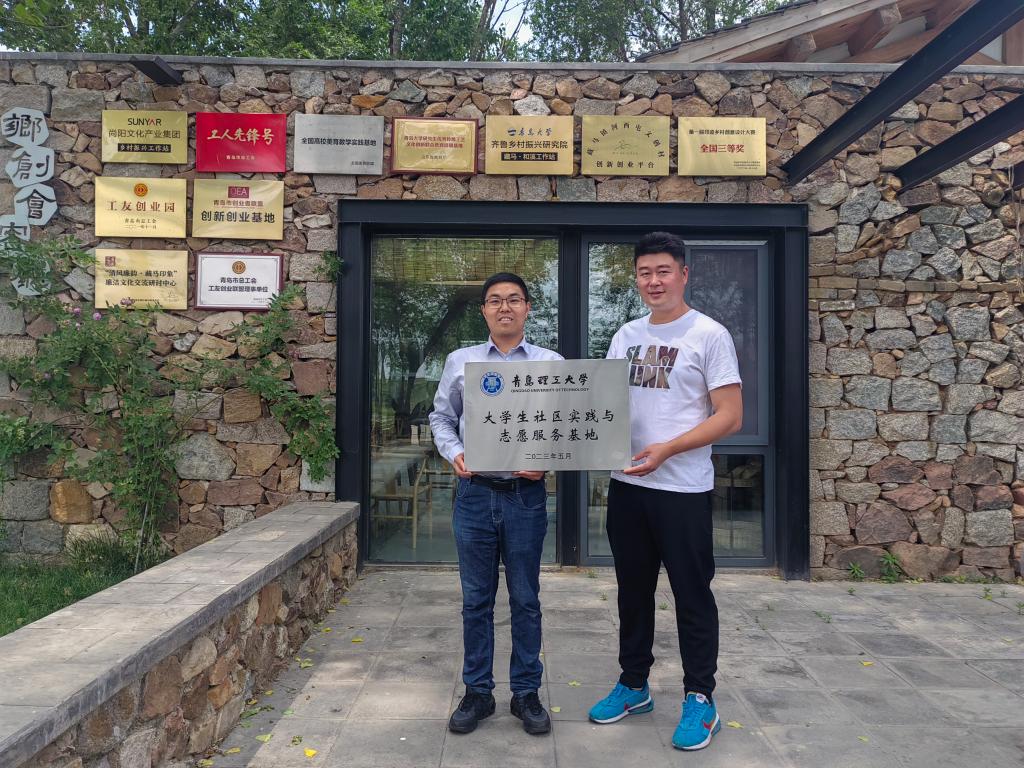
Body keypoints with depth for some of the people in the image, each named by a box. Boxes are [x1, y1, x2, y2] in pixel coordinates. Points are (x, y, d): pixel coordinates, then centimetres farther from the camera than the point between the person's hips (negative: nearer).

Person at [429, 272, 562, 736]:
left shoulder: (551, 363, 3)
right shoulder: (460, 362, 7)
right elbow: (441, 417, 12)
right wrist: (454, 453, -5)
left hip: (527, 494, -1)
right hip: (475, 492, 1)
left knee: (525, 599, 9)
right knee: (476, 599, 10)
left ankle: (526, 693, 24)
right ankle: (477, 692, 25)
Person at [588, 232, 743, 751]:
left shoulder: (708, 335, -7)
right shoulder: (626, 336, 11)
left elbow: (730, 417, -12)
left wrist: (667, 449, -21)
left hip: (683, 489, -6)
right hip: (625, 485, 6)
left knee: (692, 596, 6)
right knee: (633, 590, 17)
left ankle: (700, 699, 21)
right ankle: (633, 685, 33)